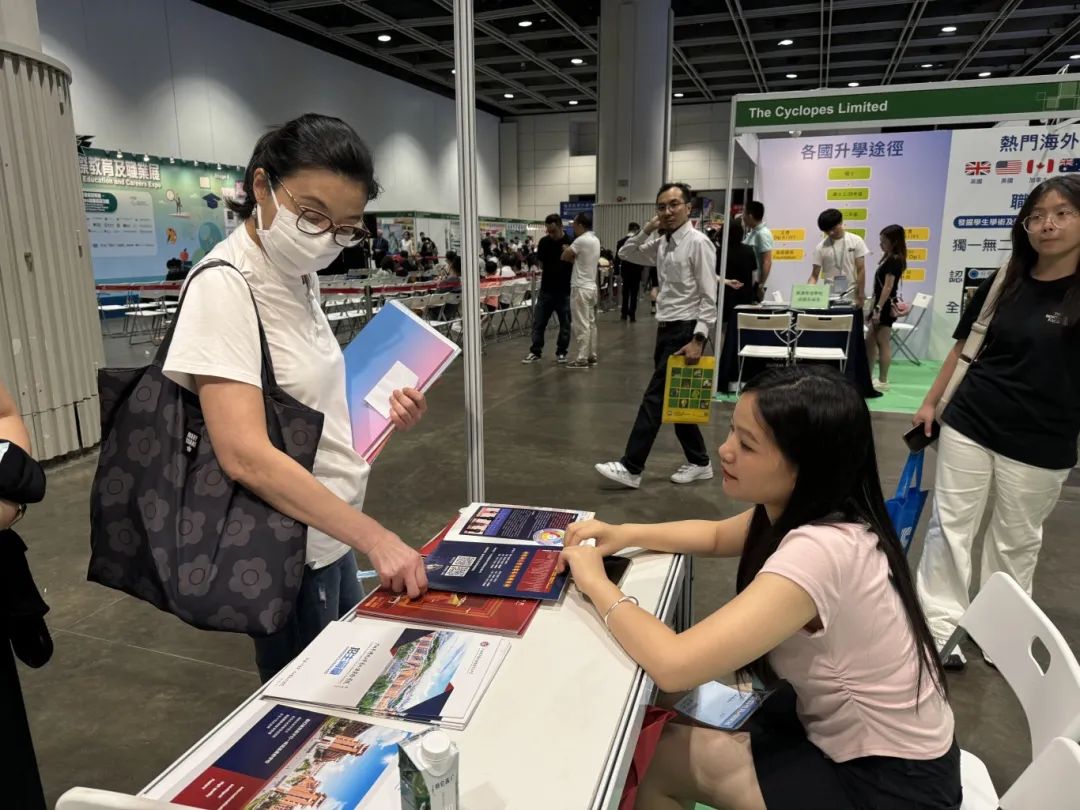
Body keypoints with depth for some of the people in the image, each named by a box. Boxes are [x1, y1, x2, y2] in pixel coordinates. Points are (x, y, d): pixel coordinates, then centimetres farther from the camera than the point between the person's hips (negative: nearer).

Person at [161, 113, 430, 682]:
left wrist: (379, 415, -2)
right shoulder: (224, 286, -20)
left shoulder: (299, 278, 5)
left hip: (331, 536, 8)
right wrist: (374, 536, -29)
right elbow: (246, 456, -28)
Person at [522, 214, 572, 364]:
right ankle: (535, 352, 13)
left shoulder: (570, 242, -9)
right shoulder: (544, 242, 1)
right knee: (538, 323, 4)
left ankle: (561, 352, 18)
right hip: (546, 289, 3)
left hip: (564, 291, -3)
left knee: (565, 324, 6)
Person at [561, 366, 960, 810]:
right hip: (849, 728, 8)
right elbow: (717, 534, 12)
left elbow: (673, 666, -39)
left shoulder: (820, 552, -35)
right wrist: (627, 534, -5)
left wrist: (595, 582, -23)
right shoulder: (810, 510, -7)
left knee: (654, 760, -4)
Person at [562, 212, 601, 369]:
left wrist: (567, 249, 8)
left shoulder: (581, 240, -16)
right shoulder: (595, 240, 13)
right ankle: (591, 356, 16)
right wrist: (571, 251, 2)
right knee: (590, 323, 11)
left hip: (581, 288, -9)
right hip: (591, 287, 9)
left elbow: (564, 256, -10)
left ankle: (581, 359, -4)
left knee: (580, 325, -6)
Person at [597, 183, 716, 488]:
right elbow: (626, 255, 21)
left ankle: (631, 468, -1)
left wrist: (698, 340, -23)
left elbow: (708, 298, -16)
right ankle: (699, 463, 26)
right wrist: (647, 230, 4)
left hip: (685, 331, -8)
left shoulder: (698, 242, -13)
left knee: (655, 398, -7)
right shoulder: (661, 243, 10)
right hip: (665, 329, 8)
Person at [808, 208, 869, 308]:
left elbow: (861, 270, -2)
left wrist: (861, 295, -6)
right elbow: (814, 275, -2)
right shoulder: (821, 247, -2)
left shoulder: (856, 241, -2)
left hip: (852, 297, 0)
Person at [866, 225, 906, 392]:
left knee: (883, 344, -4)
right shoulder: (890, 259, 15)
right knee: (870, 341, 13)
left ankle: (883, 381, 3)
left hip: (886, 307, -10)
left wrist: (878, 308, -22)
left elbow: (888, 287, -20)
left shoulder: (894, 261, -14)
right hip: (882, 305, 10)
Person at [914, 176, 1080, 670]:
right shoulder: (1001, 286, 3)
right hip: (968, 426, 3)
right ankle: (942, 627, 15)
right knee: (949, 526, 4)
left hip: (1040, 444, -2)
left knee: (1016, 541, 12)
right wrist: (931, 404, 10)